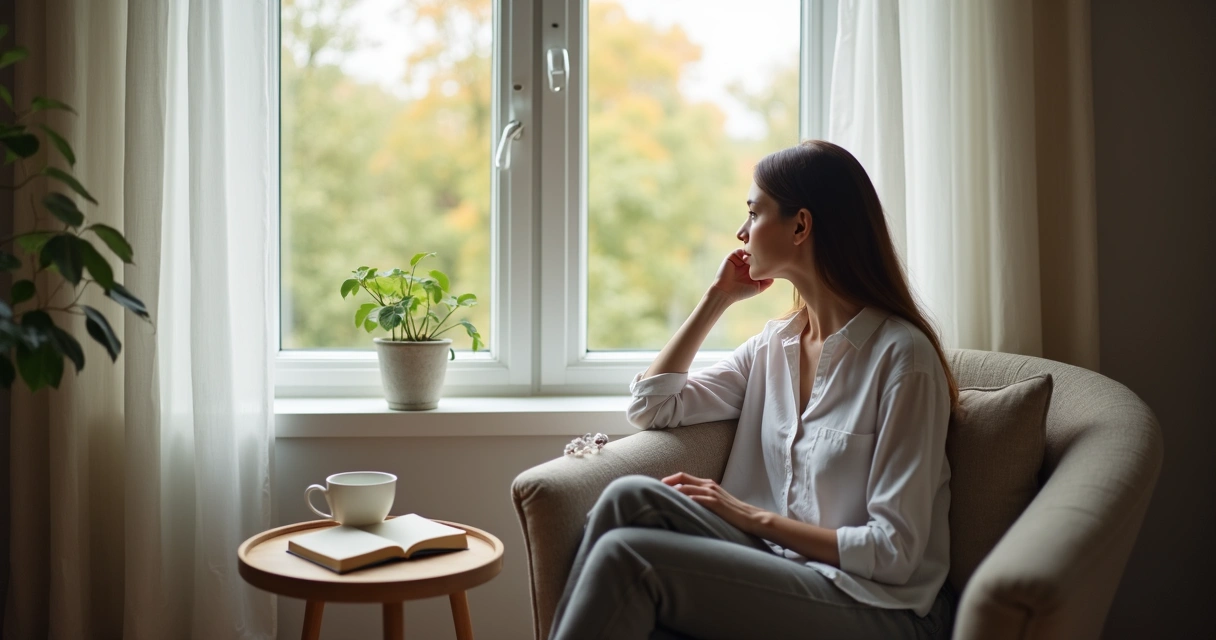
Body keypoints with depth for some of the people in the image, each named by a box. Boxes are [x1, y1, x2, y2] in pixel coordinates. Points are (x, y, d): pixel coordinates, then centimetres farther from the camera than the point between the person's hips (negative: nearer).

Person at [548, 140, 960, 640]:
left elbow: (894, 551, -15)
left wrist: (753, 516, -12)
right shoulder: (776, 343, 9)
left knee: (626, 556, -24)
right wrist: (717, 298, 9)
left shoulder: (901, 354, -13)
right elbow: (652, 406, 11)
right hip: (787, 572, 6)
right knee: (631, 497, -19)